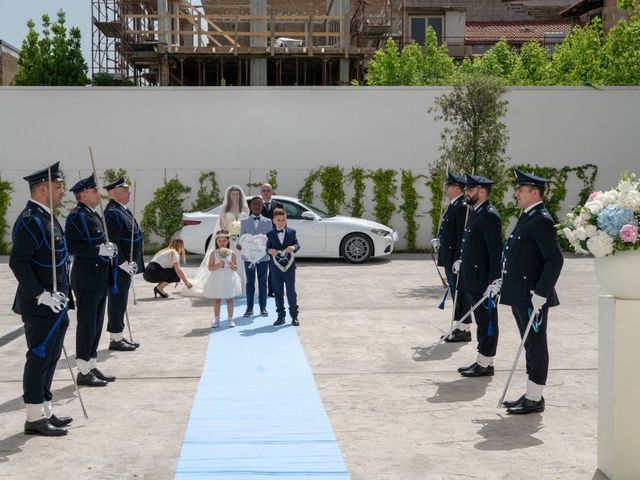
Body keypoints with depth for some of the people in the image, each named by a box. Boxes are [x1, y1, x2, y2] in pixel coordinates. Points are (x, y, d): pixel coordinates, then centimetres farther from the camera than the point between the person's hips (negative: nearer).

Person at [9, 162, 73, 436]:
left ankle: (45, 412, 25)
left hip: (54, 306, 10)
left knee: (49, 359, 15)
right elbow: (18, 262, -23)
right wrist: (41, 295, -24)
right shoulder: (31, 220, -17)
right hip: (40, 307, -10)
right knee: (39, 359, -2)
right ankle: (34, 418, 6)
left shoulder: (46, 218, 14)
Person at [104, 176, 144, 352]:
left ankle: (119, 336, 23)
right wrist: (124, 264, -22)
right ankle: (116, 339, 4)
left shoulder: (123, 210, 15)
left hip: (126, 266, 10)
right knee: (117, 302, -3)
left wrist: (131, 264, 16)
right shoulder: (113, 213, -17)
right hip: (118, 267, -10)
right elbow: (112, 242, -23)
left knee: (120, 302, 15)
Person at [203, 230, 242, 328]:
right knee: (217, 300, 5)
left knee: (229, 299, 5)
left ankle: (230, 319, 14)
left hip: (229, 278, 0)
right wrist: (218, 265, -21)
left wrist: (231, 264, -19)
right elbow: (210, 267, -6)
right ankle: (217, 320, 14)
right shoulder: (214, 253, -1)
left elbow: (236, 268, 1)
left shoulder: (231, 253, 0)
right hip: (217, 278, 0)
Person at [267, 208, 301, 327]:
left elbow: (297, 244, -1)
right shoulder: (270, 234, 3)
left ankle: (294, 316, 10)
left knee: (291, 292, 3)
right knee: (278, 293, 7)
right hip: (276, 268, 1)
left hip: (289, 267, -1)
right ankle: (281, 316, 16)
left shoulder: (291, 232, 2)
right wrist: (269, 250, -21)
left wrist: (294, 247, -22)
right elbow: (268, 247, 1)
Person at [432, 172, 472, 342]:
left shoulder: (462, 207, -16)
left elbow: (463, 235, -21)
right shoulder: (454, 205, 14)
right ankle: (462, 327, 24)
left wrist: (458, 260, -24)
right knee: (456, 292, 15)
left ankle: (465, 330, 3)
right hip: (450, 259, 10)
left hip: (457, 258, -10)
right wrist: (439, 241, 11)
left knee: (460, 293, -3)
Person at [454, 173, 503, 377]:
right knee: (482, 321, 15)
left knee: (487, 322, 0)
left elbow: (496, 251, -21)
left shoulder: (489, 215, -17)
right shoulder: (476, 213, 13)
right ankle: (482, 361, 23)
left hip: (483, 281, -10)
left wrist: (494, 281, -23)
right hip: (473, 280, 10)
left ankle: (485, 364, 7)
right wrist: (462, 262, 19)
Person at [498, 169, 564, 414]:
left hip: (532, 297, -10)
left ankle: (535, 399, 8)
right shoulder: (527, 217, 14)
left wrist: (540, 294, -24)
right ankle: (530, 394, 25)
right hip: (519, 295, 10)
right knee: (530, 346, 16)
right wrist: (503, 280, 16)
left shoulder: (541, 220, -16)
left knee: (536, 347, 0)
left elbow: (555, 259, -22)